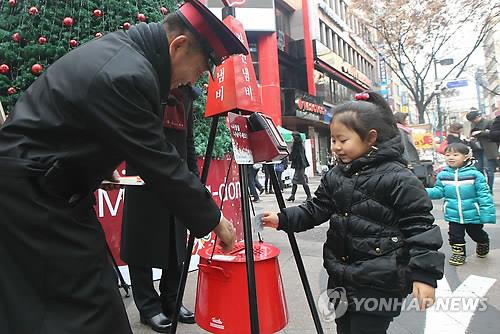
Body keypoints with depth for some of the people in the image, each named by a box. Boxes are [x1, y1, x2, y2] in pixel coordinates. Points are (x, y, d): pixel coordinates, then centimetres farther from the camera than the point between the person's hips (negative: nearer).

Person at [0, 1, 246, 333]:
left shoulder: (122, 48, 4)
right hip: (31, 191, -10)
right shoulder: (127, 76, -26)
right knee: (89, 307, -4)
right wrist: (213, 219, -12)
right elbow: (161, 166, -23)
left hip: (35, 183, 10)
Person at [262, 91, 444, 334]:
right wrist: (283, 219, -4)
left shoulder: (397, 178, -15)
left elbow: (419, 226, -14)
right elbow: (316, 209, 8)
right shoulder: (335, 176, 4)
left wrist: (424, 274, -17)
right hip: (341, 280, 7)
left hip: (379, 285, -6)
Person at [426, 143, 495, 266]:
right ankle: (459, 252, 32)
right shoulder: (442, 175, -6)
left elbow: (484, 195, -12)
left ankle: (483, 244, 53)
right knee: (455, 236, 9)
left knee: (477, 234, 22)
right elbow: (438, 192, -1)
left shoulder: (475, 174, -14)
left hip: (473, 214, -1)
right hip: (453, 215, 1)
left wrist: (487, 214, -15)